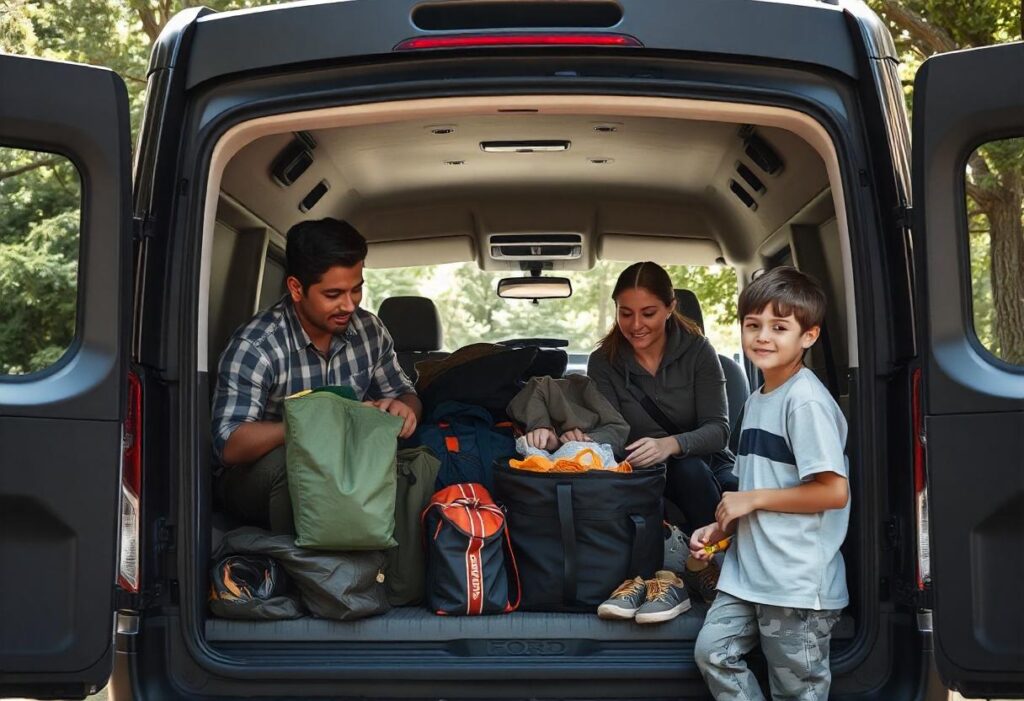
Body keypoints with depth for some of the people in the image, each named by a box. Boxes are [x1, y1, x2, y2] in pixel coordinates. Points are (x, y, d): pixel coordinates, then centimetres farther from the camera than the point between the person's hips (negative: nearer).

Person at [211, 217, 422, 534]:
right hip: (258, 476, -4)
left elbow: (405, 396, 11)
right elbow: (229, 446, -28)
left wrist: (404, 409, -16)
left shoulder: (370, 331, -2)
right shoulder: (255, 347, -20)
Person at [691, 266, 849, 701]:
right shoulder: (756, 401, 14)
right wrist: (721, 527, 7)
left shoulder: (806, 400, -15)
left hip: (799, 580, -8)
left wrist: (752, 499, -14)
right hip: (748, 572, 8)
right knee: (712, 652, 7)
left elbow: (833, 491, -21)